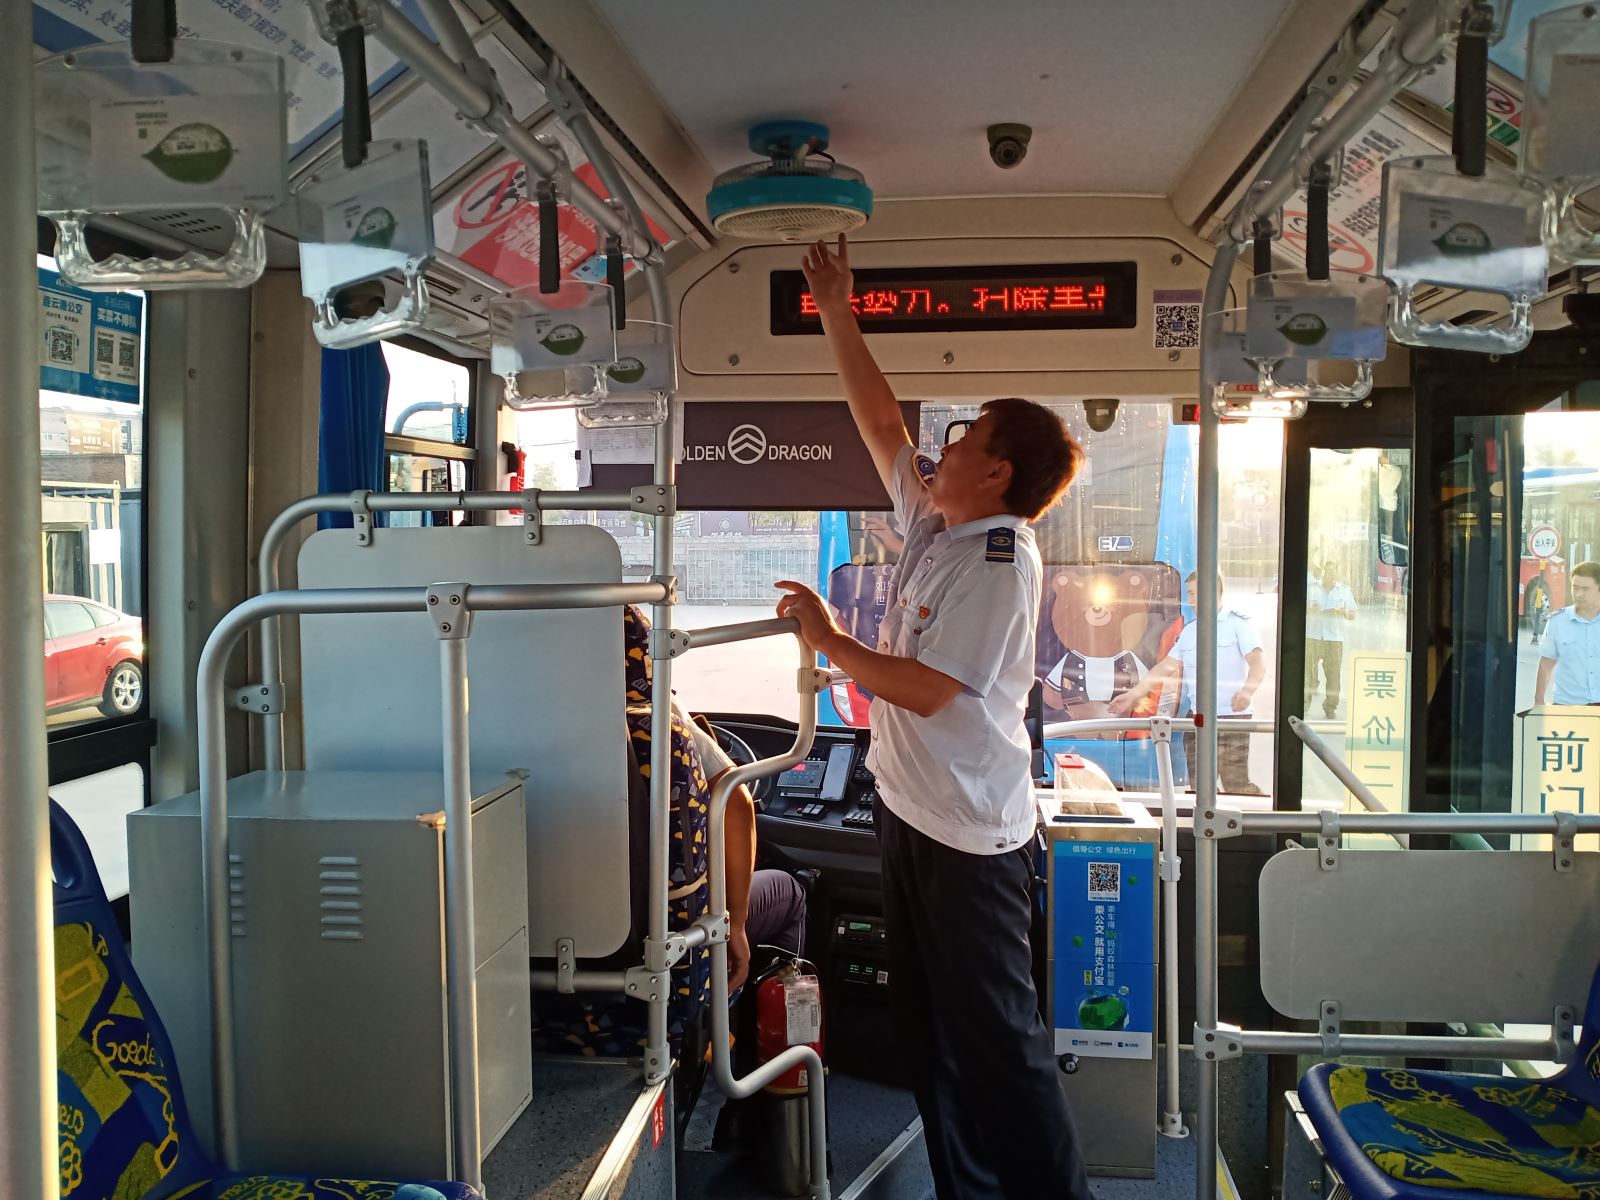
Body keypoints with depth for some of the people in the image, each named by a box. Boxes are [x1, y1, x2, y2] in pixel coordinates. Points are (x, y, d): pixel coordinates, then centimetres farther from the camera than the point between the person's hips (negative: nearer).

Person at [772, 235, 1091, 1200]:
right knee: (931, 1028, 18)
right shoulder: (935, 524, 6)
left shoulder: (1000, 558, -19)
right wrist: (837, 315, 14)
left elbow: (929, 690, -22)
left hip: (971, 836, -9)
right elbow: (880, 422, 15)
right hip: (910, 811, 9)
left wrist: (829, 641, -11)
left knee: (997, 1037, 0)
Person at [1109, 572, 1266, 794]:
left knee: (1236, 784, -11)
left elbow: (1258, 660, -13)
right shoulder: (1189, 630, 19)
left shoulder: (1238, 622, -1)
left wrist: (1248, 690, -32)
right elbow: (1166, 667, 18)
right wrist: (1132, 695, 12)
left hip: (1231, 717, -6)